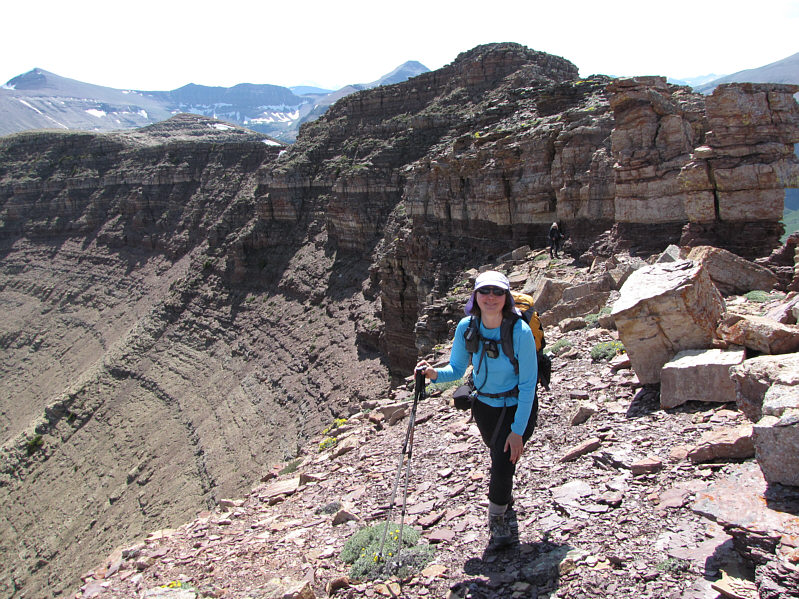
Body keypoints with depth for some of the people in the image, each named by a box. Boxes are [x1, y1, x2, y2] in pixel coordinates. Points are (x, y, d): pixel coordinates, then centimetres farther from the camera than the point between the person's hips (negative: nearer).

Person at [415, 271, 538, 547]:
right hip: (484, 405, 4)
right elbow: (457, 369, -6)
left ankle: (496, 516, 18)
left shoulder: (520, 331, -28)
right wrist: (434, 373, -28)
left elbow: (528, 385, -22)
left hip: (517, 407, -4)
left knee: (504, 463, -13)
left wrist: (518, 431, -22)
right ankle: (504, 494, 59)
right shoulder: (466, 327, -17)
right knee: (498, 453, 25)